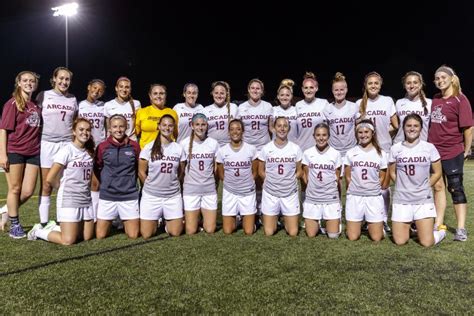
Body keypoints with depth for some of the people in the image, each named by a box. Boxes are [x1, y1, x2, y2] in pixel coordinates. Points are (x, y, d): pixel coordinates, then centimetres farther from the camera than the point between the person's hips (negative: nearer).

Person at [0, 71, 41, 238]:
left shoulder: (37, 105, 11)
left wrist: (40, 149, 10)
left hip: (33, 153, 5)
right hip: (14, 151, -5)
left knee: (28, 191, 4)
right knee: (15, 189, 5)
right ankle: (15, 225, 19)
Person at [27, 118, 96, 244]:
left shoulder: (89, 151, 7)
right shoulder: (67, 150, -12)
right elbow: (50, 179, -13)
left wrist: (85, 188, 3)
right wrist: (65, 188, 1)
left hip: (86, 200, 6)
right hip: (69, 200, -6)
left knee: (87, 236, 7)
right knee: (68, 241, -8)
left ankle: (54, 228, 25)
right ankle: (38, 231, 17)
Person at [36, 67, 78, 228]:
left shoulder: (73, 99, 12)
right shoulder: (43, 95, 4)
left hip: (67, 145, 2)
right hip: (47, 144, -2)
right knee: (46, 186, 0)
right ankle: (44, 224, 8)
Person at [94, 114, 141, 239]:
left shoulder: (134, 146, 0)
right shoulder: (102, 147, -1)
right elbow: (96, 169, 10)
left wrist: (130, 181, 9)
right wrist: (105, 183, 8)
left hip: (130, 196, 0)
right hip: (107, 196, 0)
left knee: (133, 235, 2)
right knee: (100, 235, 4)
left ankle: (125, 222, 32)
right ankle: (110, 221, 34)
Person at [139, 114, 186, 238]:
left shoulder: (179, 148, 1)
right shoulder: (149, 148, -5)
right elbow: (141, 172, 1)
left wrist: (172, 185, 8)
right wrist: (151, 186, 6)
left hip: (173, 196, 1)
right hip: (151, 196, -1)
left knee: (175, 233, 1)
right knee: (146, 235, 1)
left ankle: (167, 221, 33)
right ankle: (156, 220, 32)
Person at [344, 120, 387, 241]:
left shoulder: (380, 154, 2)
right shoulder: (350, 153, 2)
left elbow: (382, 178, 6)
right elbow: (348, 177, 6)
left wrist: (372, 190, 1)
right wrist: (354, 190, 0)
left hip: (374, 197, 0)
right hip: (354, 197, 0)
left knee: (376, 238, 1)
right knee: (352, 237, 2)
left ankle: (371, 224, 32)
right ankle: (358, 222, 32)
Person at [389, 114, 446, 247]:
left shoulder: (429, 147, 0)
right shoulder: (395, 148, 1)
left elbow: (437, 173, 6)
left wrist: (424, 187, 2)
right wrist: (403, 187, 2)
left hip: (423, 200, -1)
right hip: (401, 200, 1)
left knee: (426, 243, -5)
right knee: (400, 242, 2)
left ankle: (440, 231, 28)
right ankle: (408, 225, 32)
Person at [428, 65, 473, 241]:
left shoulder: (460, 99, -8)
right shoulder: (435, 100, 10)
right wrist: (430, 145, 11)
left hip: (453, 152, -6)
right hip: (434, 151, 6)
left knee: (455, 189, -1)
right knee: (438, 187, 11)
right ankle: (438, 225, 20)